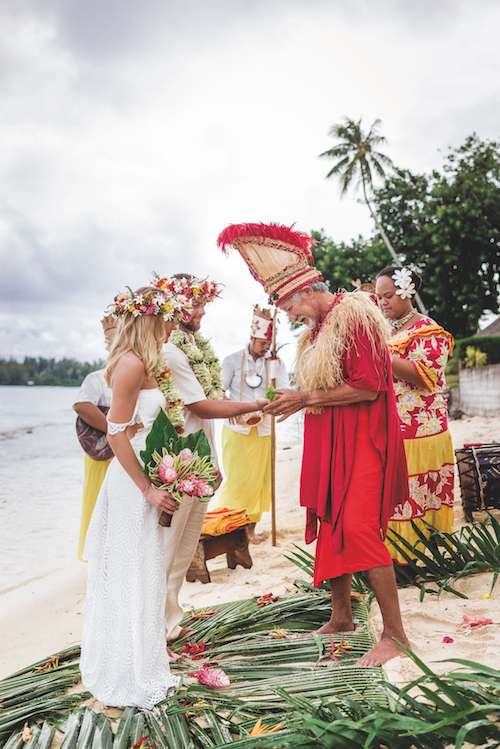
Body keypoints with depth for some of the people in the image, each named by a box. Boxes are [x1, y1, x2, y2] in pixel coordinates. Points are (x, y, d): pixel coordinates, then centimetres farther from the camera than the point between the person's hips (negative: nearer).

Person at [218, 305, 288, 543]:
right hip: (236, 430, -2)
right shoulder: (232, 360, 0)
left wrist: (262, 412, -23)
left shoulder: (276, 362, 4)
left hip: (263, 431, 2)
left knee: (260, 479, 5)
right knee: (236, 480, -4)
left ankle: (251, 528, 17)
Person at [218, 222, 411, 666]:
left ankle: (395, 634, -3)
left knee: (359, 528, -14)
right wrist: (293, 402, 11)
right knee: (330, 526, 11)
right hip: (328, 444, 9)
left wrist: (306, 399, -16)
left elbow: (367, 388, -19)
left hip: (360, 441, -9)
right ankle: (341, 617, 25)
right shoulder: (315, 330, 16)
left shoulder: (354, 316, -13)